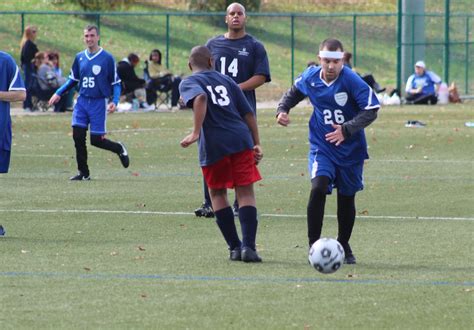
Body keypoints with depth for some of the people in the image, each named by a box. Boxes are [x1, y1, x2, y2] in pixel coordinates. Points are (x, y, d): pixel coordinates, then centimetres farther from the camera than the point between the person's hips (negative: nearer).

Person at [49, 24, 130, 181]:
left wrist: (114, 101, -15)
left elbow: (116, 83, -1)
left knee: (96, 140, -5)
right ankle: (83, 173, 6)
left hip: (99, 103, -4)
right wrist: (59, 93, 10)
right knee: (78, 136, -5)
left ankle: (119, 148, 25)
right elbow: (73, 79, 19)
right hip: (82, 101, 4)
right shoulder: (79, 57, 7)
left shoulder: (107, 58, -5)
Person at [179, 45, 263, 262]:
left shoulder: (188, 83, 9)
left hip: (213, 145, -2)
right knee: (246, 193, 4)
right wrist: (256, 144, 18)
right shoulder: (225, 80, 22)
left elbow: (200, 98, -16)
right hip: (241, 140, 2)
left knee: (218, 194, 17)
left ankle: (234, 247, 12)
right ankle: (248, 246, -11)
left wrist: (196, 133, -20)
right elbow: (248, 113, 16)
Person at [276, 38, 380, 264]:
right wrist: (283, 109, -2)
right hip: (321, 146, 1)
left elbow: (371, 110, -20)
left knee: (347, 197, 9)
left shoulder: (352, 81, -19)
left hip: (351, 148, -1)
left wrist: (346, 129, -30)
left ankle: (344, 246, 31)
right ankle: (314, 246, -15)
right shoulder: (310, 78, -6)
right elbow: (294, 93, 16)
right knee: (318, 188, -21)